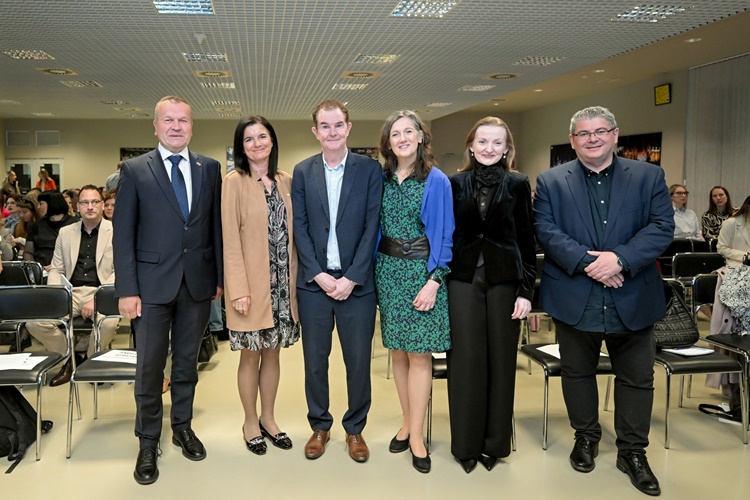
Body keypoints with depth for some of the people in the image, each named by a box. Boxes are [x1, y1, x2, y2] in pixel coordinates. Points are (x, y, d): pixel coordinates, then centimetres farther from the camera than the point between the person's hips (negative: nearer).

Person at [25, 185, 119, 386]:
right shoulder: (65, 232, 16)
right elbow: (56, 270, 16)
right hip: (71, 293, 4)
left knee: (109, 322, -35)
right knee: (34, 320, -21)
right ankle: (68, 358, 5)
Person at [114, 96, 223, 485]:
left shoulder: (210, 169, 6)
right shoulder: (135, 170, -1)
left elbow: (217, 226, 7)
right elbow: (123, 233, -4)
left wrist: (220, 275, 3)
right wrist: (127, 289, -9)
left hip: (198, 281, 2)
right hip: (153, 282, -2)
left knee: (187, 361, 15)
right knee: (149, 367, 5)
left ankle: (183, 427, 33)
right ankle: (148, 442, 21)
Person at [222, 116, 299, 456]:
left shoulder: (285, 182, 8)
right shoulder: (235, 182, -7)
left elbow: (291, 232, 11)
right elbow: (230, 239, -11)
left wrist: (296, 276, 6)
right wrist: (239, 288, -17)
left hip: (282, 281, 5)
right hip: (252, 283, -4)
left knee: (272, 352, 14)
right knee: (251, 355, 7)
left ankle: (268, 418, 30)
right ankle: (250, 422, 25)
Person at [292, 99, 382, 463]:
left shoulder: (370, 169, 0)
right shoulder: (302, 171, 5)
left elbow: (372, 226, -4)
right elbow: (299, 228, 2)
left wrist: (352, 277, -11)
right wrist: (319, 275, -8)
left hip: (356, 281, -1)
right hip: (313, 281, 1)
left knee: (358, 360, 7)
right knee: (315, 360, 10)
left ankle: (355, 429, 26)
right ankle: (319, 426, 28)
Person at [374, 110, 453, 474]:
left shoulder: (436, 181, -5)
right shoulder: (381, 179, 6)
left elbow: (445, 236, -7)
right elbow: (375, 228, 11)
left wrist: (433, 281, -14)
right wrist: (372, 271, 4)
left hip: (422, 271, -4)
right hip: (387, 270, 4)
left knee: (418, 354, -2)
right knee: (397, 351, 10)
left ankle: (416, 435, 9)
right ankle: (407, 421, 25)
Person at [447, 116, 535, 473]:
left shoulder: (518, 185, 3)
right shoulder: (455, 184, 5)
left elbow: (527, 241, 2)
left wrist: (526, 291, -4)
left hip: (504, 281, 0)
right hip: (463, 280, 0)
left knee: (500, 360, 6)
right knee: (466, 360, 3)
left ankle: (495, 442, 21)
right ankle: (466, 444, 16)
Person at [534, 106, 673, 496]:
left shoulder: (649, 177, 3)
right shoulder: (551, 181, 2)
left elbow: (662, 226, -6)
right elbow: (545, 229, -8)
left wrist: (621, 258, -20)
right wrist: (586, 261, -20)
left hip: (632, 299, 1)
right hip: (574, 299, 0)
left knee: (637, 378, 10)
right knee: (577, 373, 14)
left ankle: (633, 451, 27)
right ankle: (586, 437, 34)